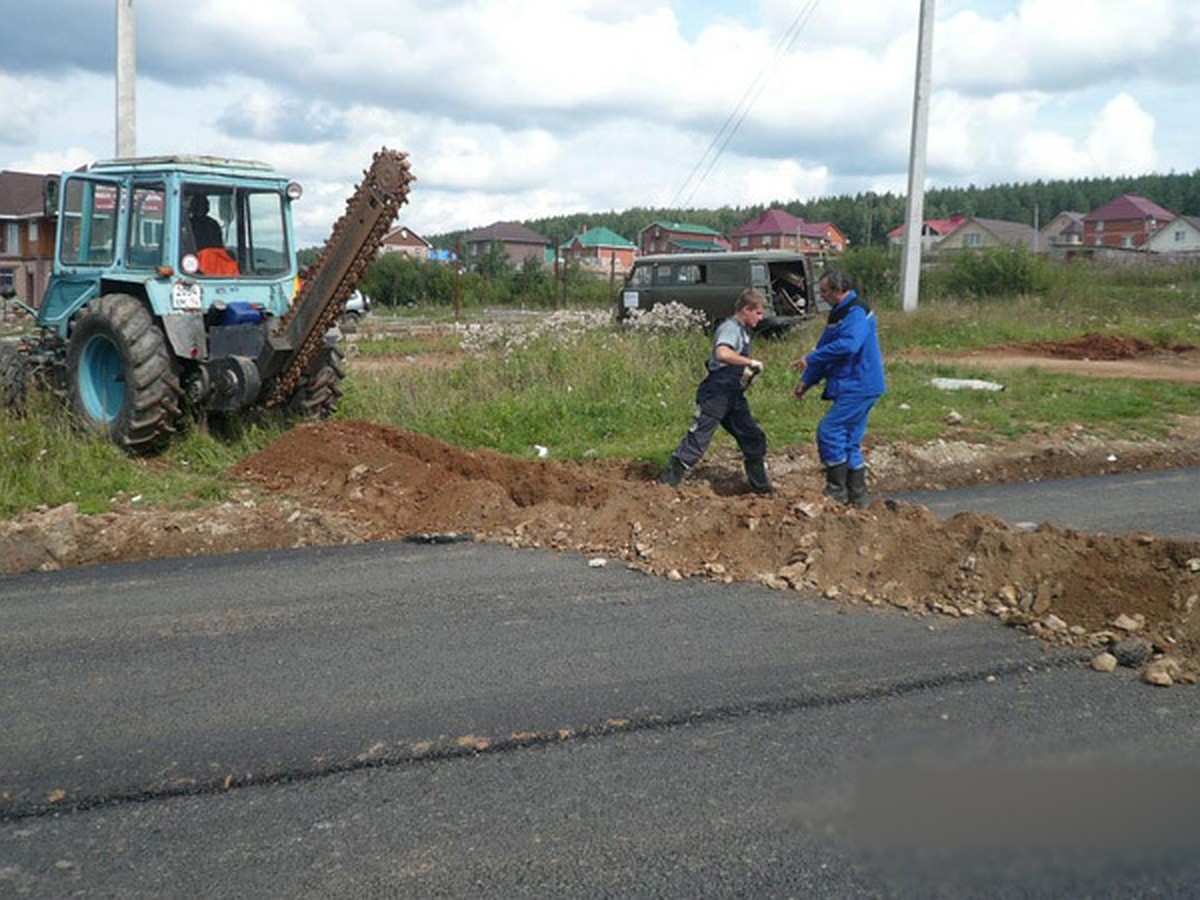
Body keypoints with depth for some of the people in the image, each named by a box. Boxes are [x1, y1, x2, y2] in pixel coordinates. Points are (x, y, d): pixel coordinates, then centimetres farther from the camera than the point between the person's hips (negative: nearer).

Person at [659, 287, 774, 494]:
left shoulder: (742, 330, 15)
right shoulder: (730, 328, -15)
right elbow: (722, 353, -36)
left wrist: (747, 371, 6)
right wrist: (751, 363, -27)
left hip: (733, 396, 10)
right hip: (716, 394, -10)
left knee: (753, 438, 15)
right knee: (696, 442, -9)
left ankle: (760, 485, 29)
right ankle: (666, 483, -4)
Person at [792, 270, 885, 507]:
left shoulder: (857, 312, -17)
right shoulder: (839, 313, 16)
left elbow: (848, 344, -33)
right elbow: (825, 347, 20)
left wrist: (811, 359, -25)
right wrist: (807, 381, 14)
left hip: (858, 387, -10)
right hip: (853, 387, 10)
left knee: (829, 431, -10)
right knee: (850, 440, 13)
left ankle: (837, 491, -2)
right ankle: (857, 495, 20)